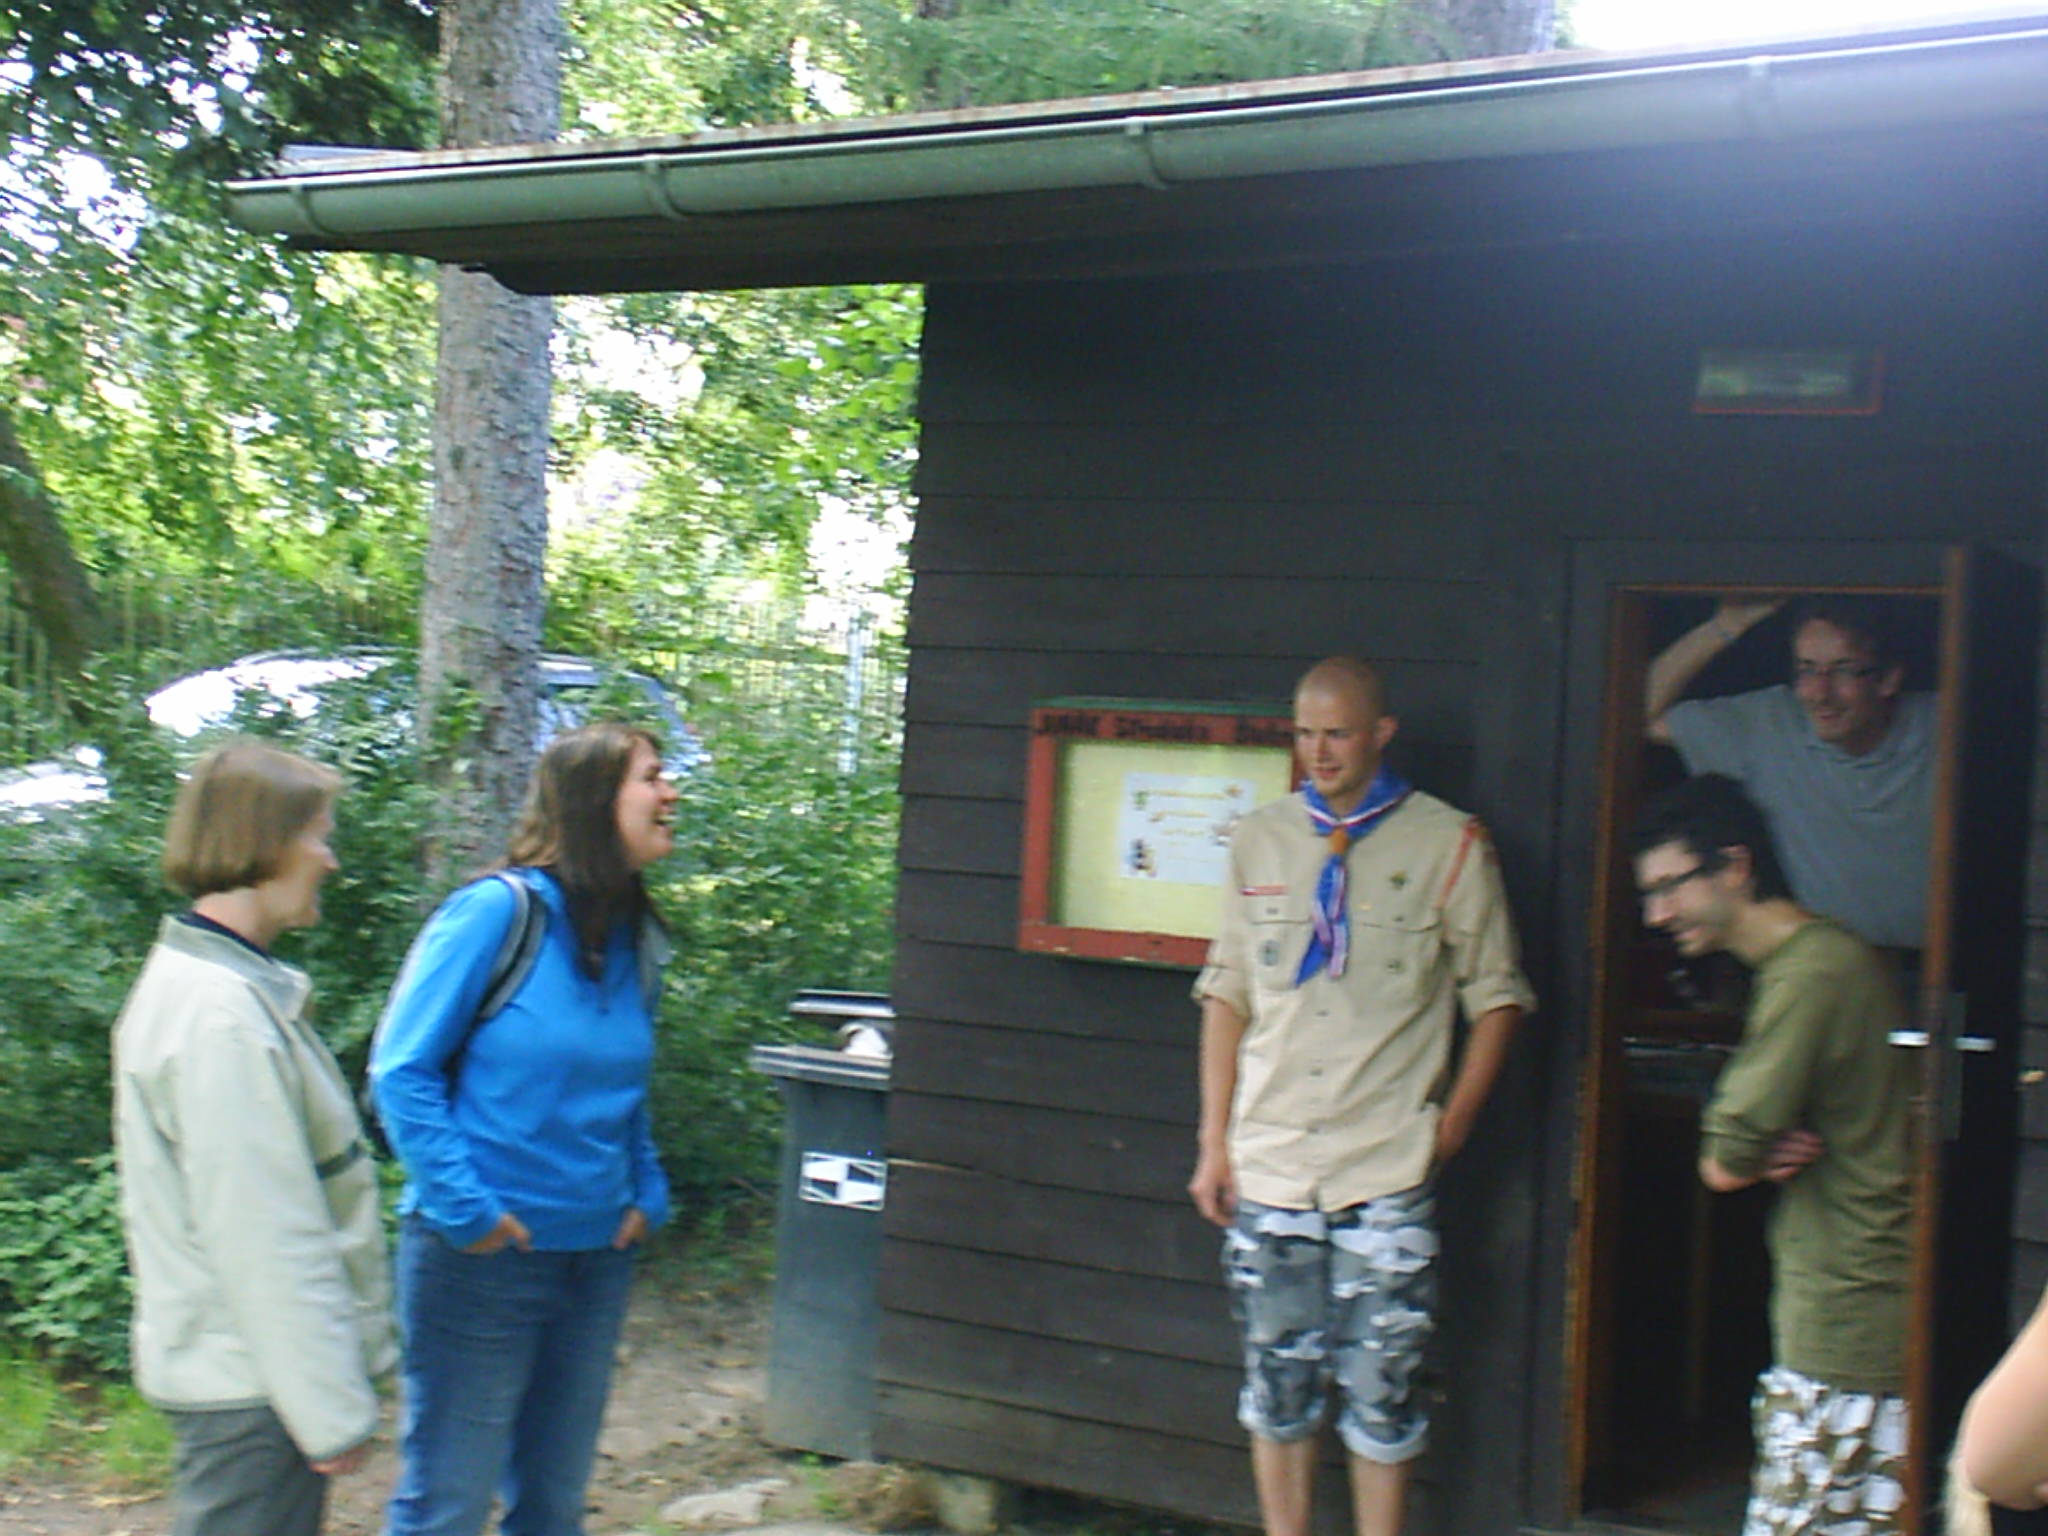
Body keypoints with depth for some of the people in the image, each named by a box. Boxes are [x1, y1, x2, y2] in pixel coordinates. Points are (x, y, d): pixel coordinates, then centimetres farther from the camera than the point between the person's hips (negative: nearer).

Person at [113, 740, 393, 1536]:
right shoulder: (221, 1016, -21)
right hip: (250, 1388, -10)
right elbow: (262, 1240, -23)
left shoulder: (192, 982, 11)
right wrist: (332, 1410, -18)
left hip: (223, 1371, 10)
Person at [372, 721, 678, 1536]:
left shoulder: (634, 941, 7)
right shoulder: (494, 913, -13)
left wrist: (647, 1195, 7)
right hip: (481, 1257, -6)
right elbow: (401, 1071, -12)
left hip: (597, 1257, 7)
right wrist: (464, 1211, -16)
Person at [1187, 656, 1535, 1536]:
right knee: (1276, 1382, 10)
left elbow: (1497, 996, 3)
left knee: (1381, 1389, 1)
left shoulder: (1447, 844, -2)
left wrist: (1451, 1125, -3)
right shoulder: (1260, 840, 8)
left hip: (1387, 1173, -3)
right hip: (1267, 1166, 3)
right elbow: (1226, 993, 11)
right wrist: (1214, 1141, 8)